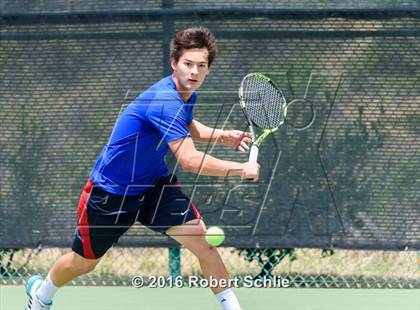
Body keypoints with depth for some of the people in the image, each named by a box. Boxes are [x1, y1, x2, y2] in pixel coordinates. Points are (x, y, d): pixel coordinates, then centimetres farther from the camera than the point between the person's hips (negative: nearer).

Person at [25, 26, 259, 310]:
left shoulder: (187, 94, -4)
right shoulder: (165, 101, -33)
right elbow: (190, 160, -39)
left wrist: (221, 136, 4)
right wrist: (242, 169, -30)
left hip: (154, 183, 7)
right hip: (111, 189, -7)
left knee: (202, 240, -15)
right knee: (84, 263, 14)